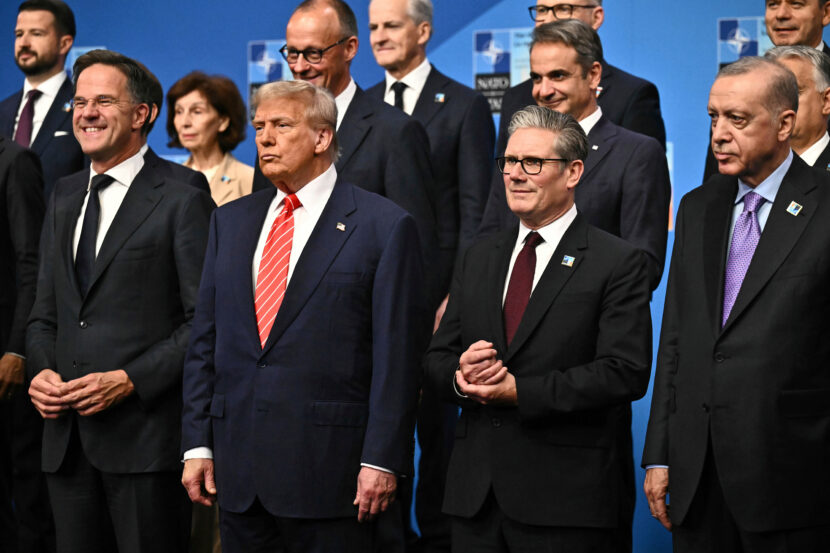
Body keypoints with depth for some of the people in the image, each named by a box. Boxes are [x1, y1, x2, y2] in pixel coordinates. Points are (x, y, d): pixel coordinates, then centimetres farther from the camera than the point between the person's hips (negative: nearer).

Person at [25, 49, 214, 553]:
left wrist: (130, 380, -16)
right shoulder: (64, 198, 17)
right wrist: (41, 370, 0)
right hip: (67, 438, 6)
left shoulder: (183, 203, -4)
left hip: (145, 435, -6)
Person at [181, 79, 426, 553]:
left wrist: (383, 460, -12)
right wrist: (198, 443, 7)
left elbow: (397, 354, -7)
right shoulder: (231, 221, 14)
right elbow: (206, 340, 14)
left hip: (330, 473, -5)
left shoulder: (385, 226, -3)